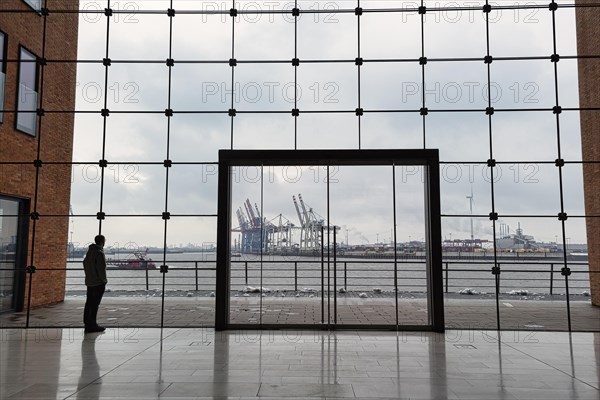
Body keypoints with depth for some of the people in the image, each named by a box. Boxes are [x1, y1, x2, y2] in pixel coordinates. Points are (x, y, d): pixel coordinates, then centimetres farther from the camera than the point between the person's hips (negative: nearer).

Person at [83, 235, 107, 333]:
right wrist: (104, 280, -10)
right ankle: (92, 325, -3)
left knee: (89, 302, 14)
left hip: (89, 281, 9)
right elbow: (101, 268, -20)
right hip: (98, 282, -9)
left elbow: (85, 263, 20)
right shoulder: (99, 253, -18)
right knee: (94, 304, -5)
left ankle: (87, 323, 20)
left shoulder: (89, 251, 11)